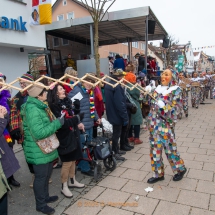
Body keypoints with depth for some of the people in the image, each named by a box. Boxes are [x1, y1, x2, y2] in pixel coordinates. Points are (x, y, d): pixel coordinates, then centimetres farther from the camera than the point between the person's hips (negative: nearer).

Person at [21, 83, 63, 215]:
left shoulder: (40, 106, 6)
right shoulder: (32, 110, -26)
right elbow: (39, 133, -31)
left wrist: (57, 123, 2)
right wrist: (58, 123, -26)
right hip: (39, 151, -9)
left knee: (47, 175, 23)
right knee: (41, 177, 8)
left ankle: (45, 197, 43)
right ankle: (40, 204, 27)